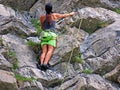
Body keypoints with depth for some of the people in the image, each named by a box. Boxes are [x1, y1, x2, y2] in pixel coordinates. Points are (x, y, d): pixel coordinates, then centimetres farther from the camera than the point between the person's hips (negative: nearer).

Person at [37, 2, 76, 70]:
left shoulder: (42, 17, 13)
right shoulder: (55, 15, 9)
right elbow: (64, 15, 28)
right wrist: (70, 14, 47)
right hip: (52, 35, -2)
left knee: (44, 52, -7)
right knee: (50, 51, -15)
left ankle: (41, 63, -33)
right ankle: (45, 63, -37)